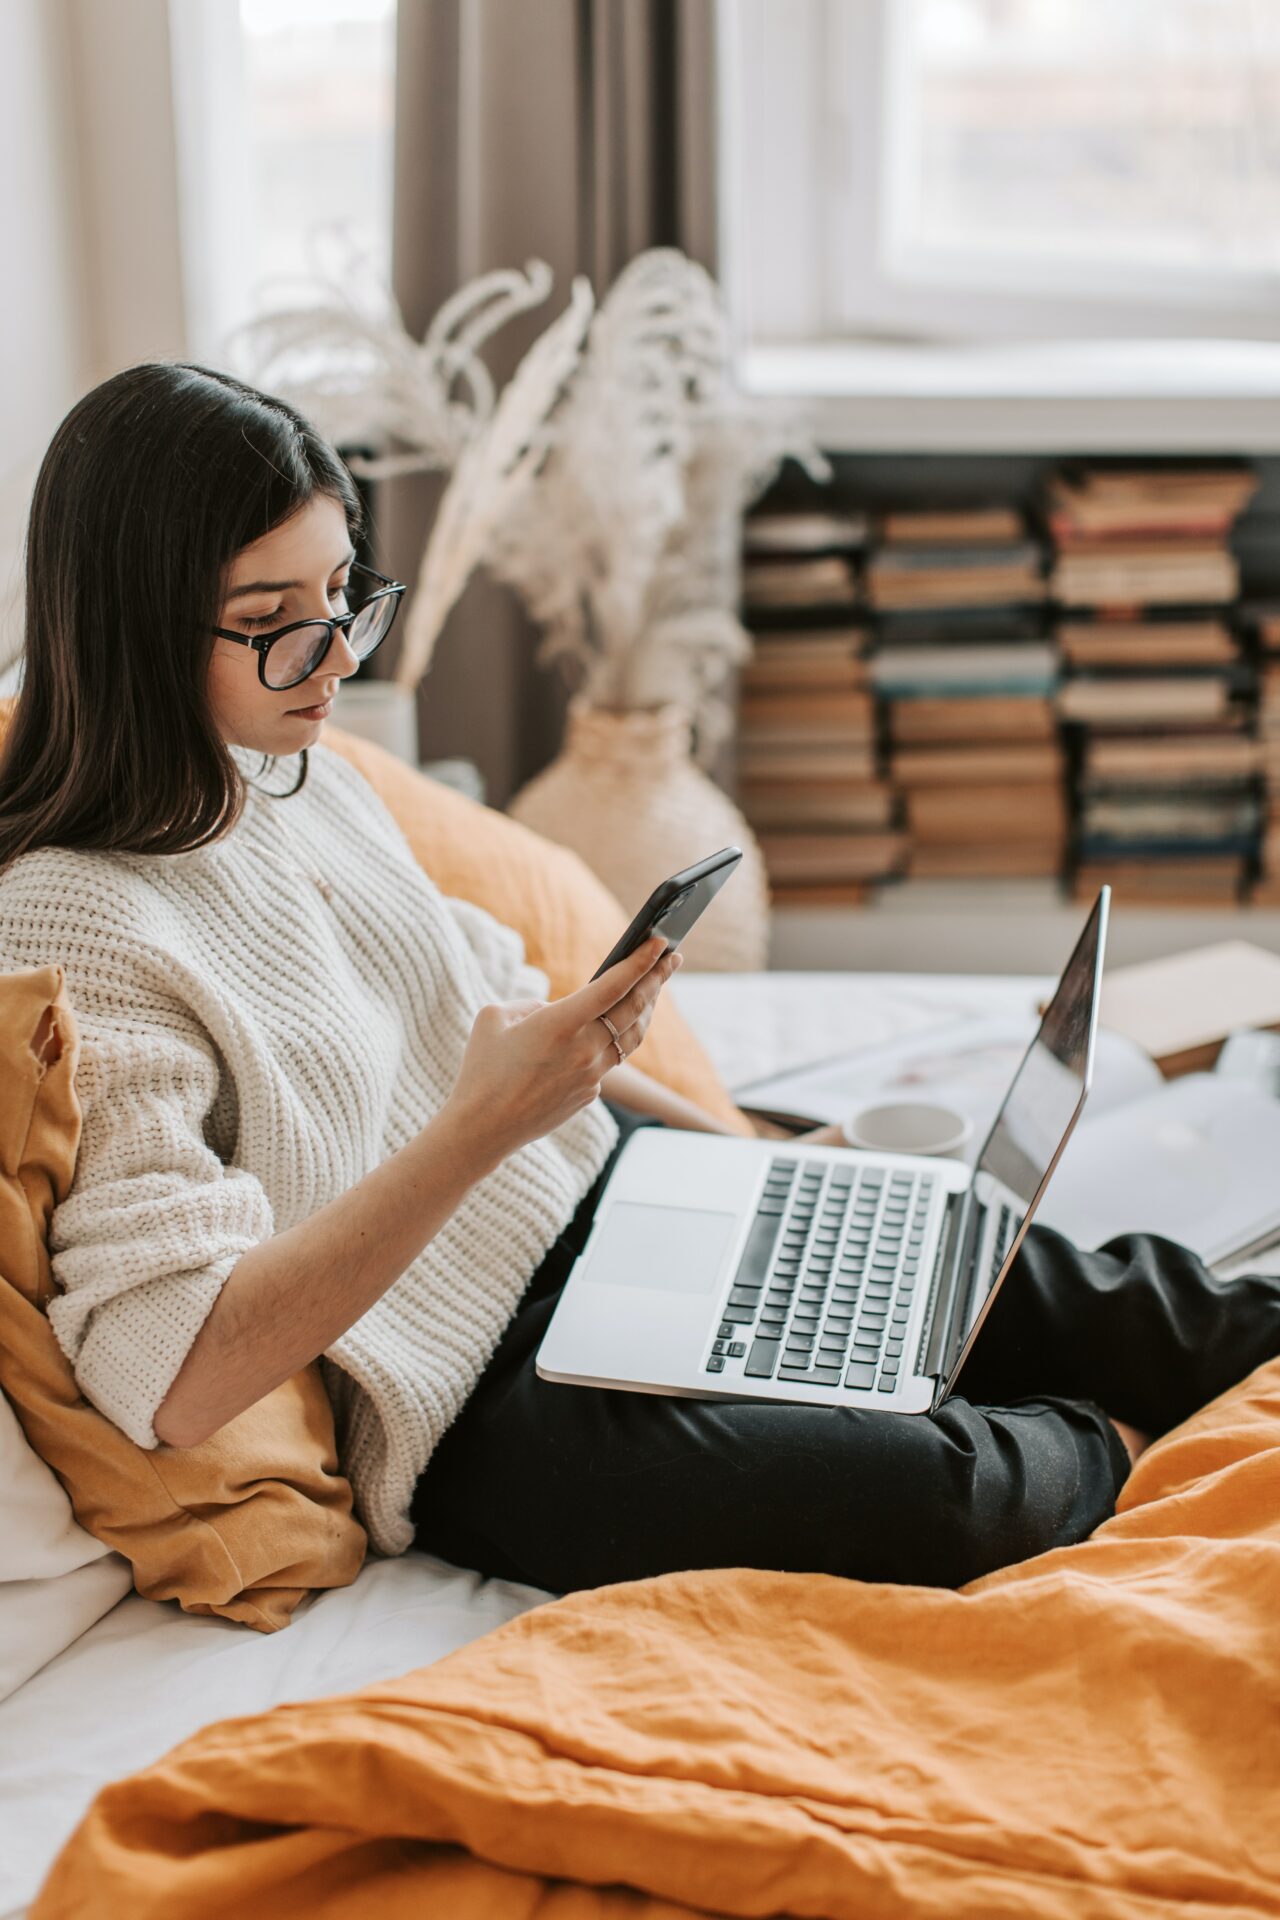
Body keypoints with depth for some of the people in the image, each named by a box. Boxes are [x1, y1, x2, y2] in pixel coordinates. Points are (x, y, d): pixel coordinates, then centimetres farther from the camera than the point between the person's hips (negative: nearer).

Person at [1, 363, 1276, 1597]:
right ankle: (1100, 1453, 14)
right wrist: (485, 1125, -32)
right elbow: (175, 1379, -29)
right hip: (469, 1410, -8)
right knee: (932, 1496, -20)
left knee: (982, 1269, 7)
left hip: (601, 1193, 8)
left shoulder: (300, 781, 5)